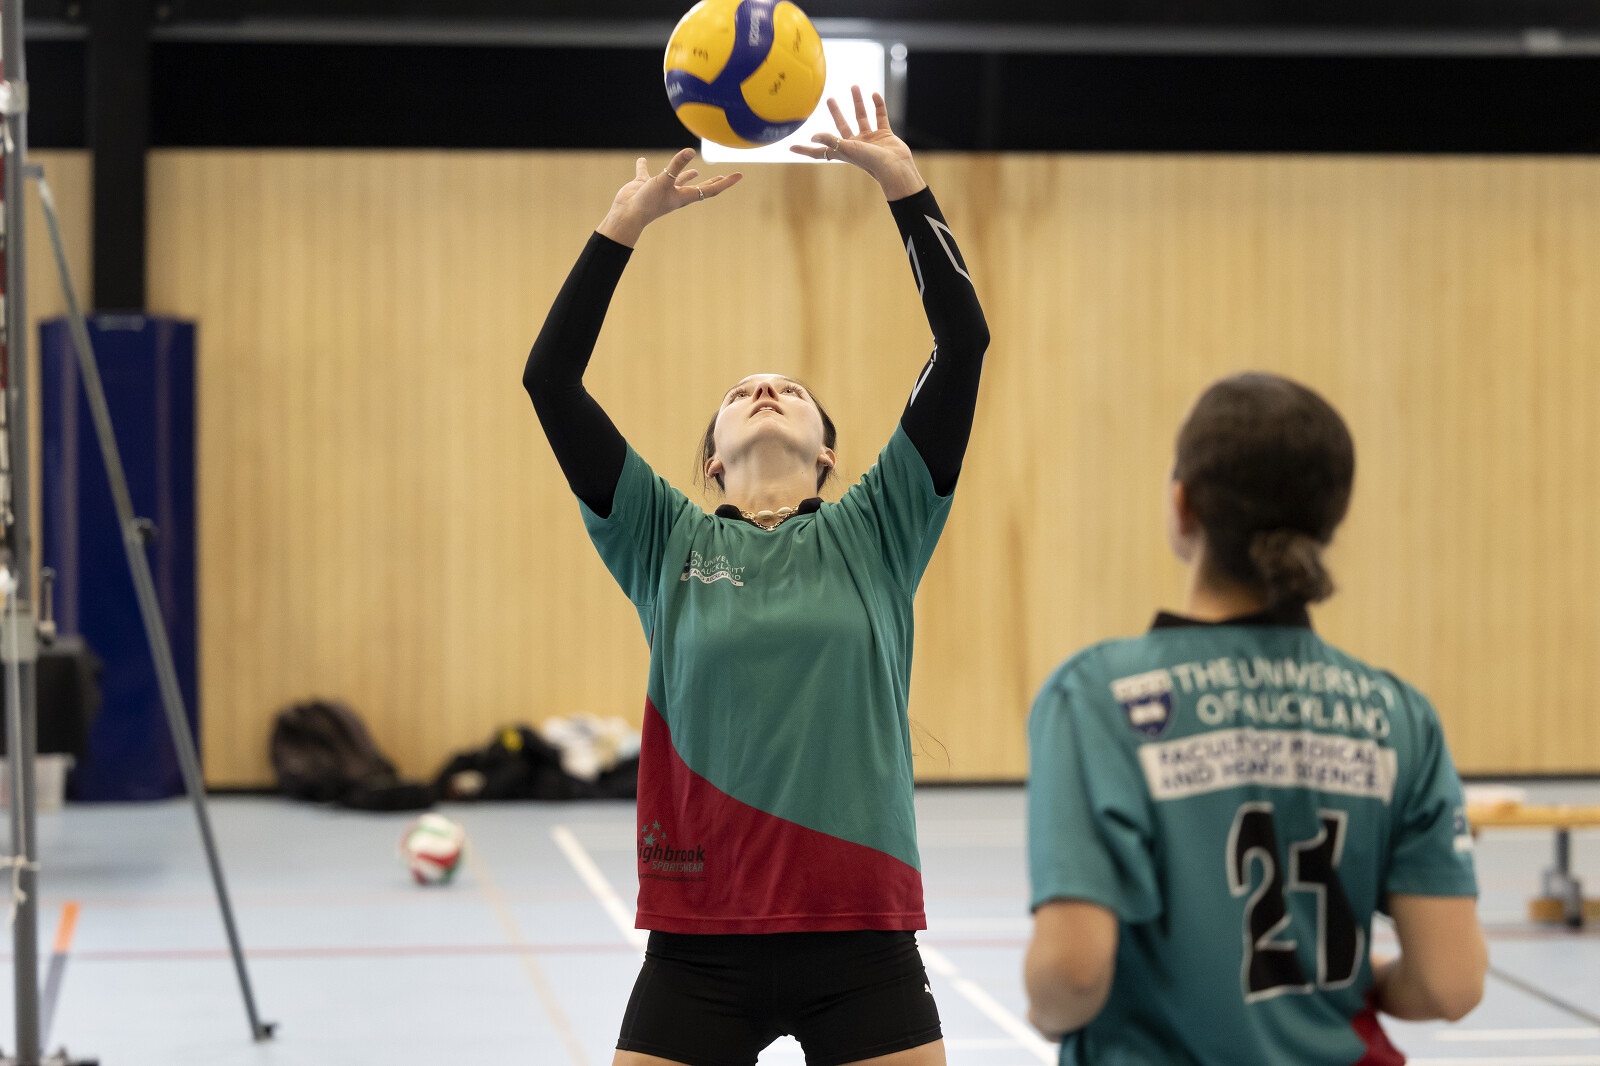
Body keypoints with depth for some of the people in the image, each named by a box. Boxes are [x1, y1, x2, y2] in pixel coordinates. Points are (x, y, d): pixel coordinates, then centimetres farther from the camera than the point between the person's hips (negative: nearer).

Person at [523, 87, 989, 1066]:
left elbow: (964, 341, 0)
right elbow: (550, 378, 0)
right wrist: (627, 221, -4)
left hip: (860, 939, 0)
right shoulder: (667, 542, 8)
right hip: (699, 945, 0)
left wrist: (905, 186, -4)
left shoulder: (876, 533, 7)